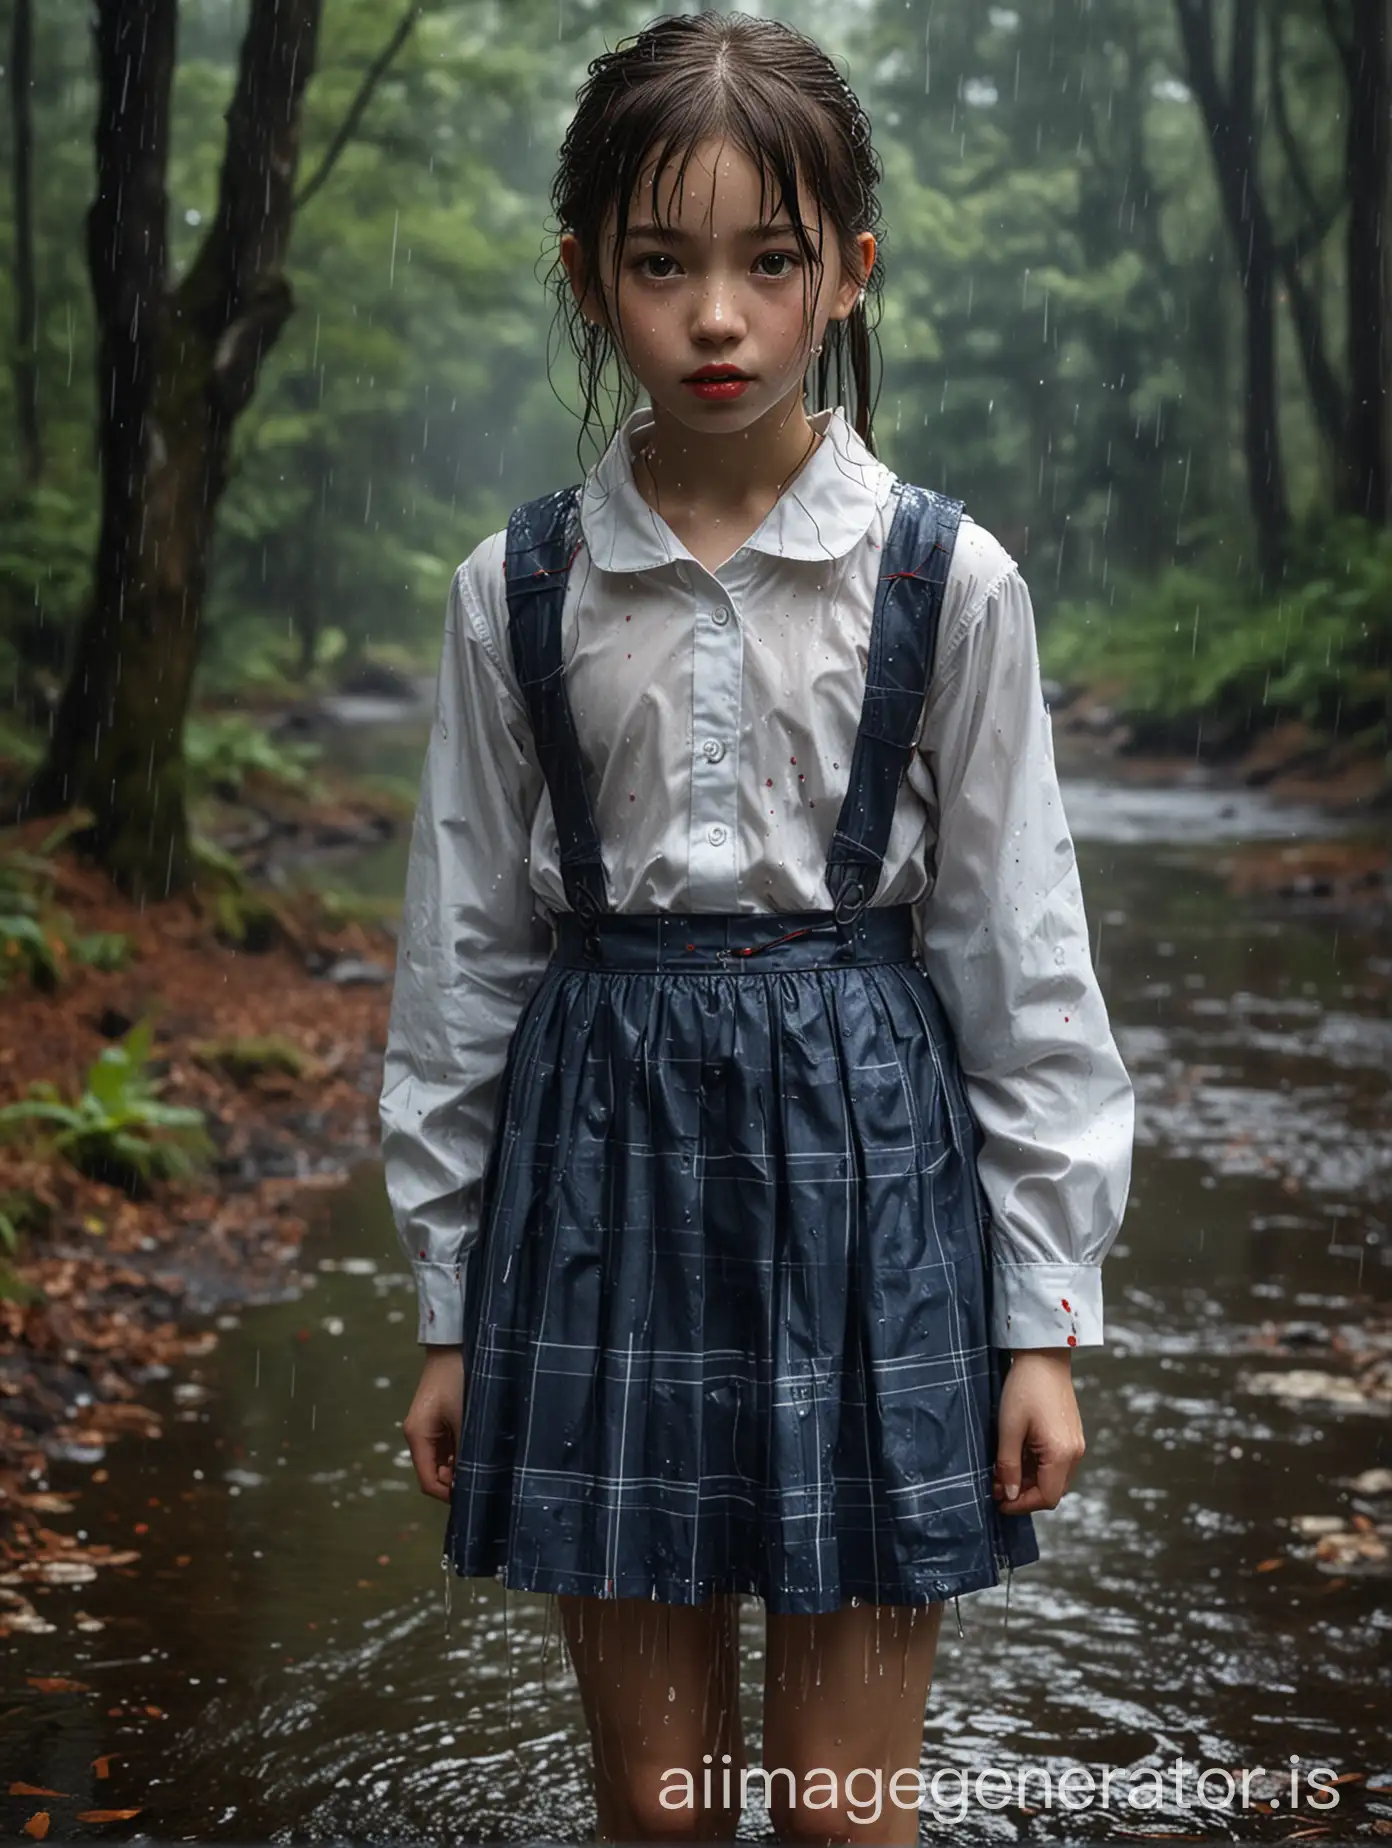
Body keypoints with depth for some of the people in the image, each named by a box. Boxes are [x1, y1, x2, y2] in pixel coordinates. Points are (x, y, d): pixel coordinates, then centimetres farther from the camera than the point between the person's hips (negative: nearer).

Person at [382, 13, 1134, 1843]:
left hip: (863, 1144, -1)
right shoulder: (519, 591, 1)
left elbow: (1019, 955, 0)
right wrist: (452, 1311, 8)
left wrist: (1047, 1316, 0)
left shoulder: (947, 583, -4)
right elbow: (467, 947, 6)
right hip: (607, 1147, 2)